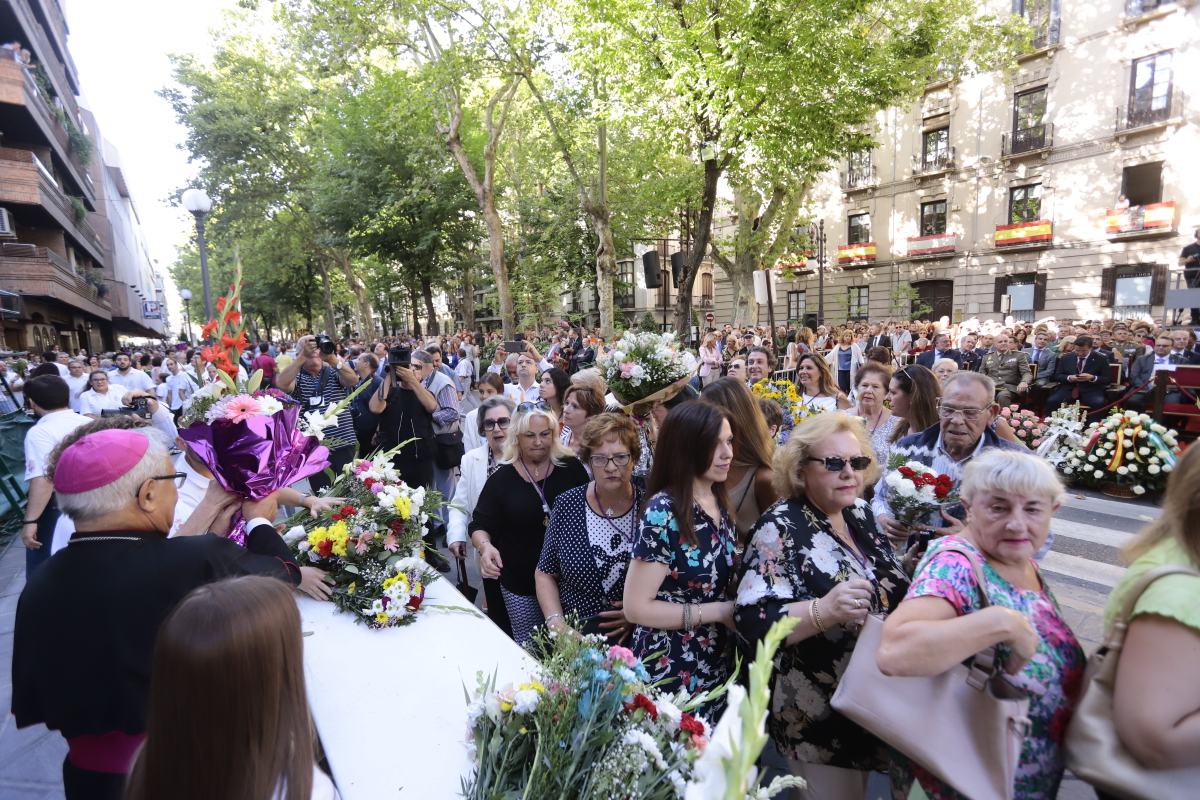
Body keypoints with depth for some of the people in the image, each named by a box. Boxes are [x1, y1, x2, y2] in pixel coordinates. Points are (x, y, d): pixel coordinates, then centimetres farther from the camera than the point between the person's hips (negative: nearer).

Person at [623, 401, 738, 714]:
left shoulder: (719, 503, 0)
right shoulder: (663, 513, -23)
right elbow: (635, 607, -21)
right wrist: (720, 611, -20)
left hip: (717, 665, 7)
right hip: (672, 672, -7)